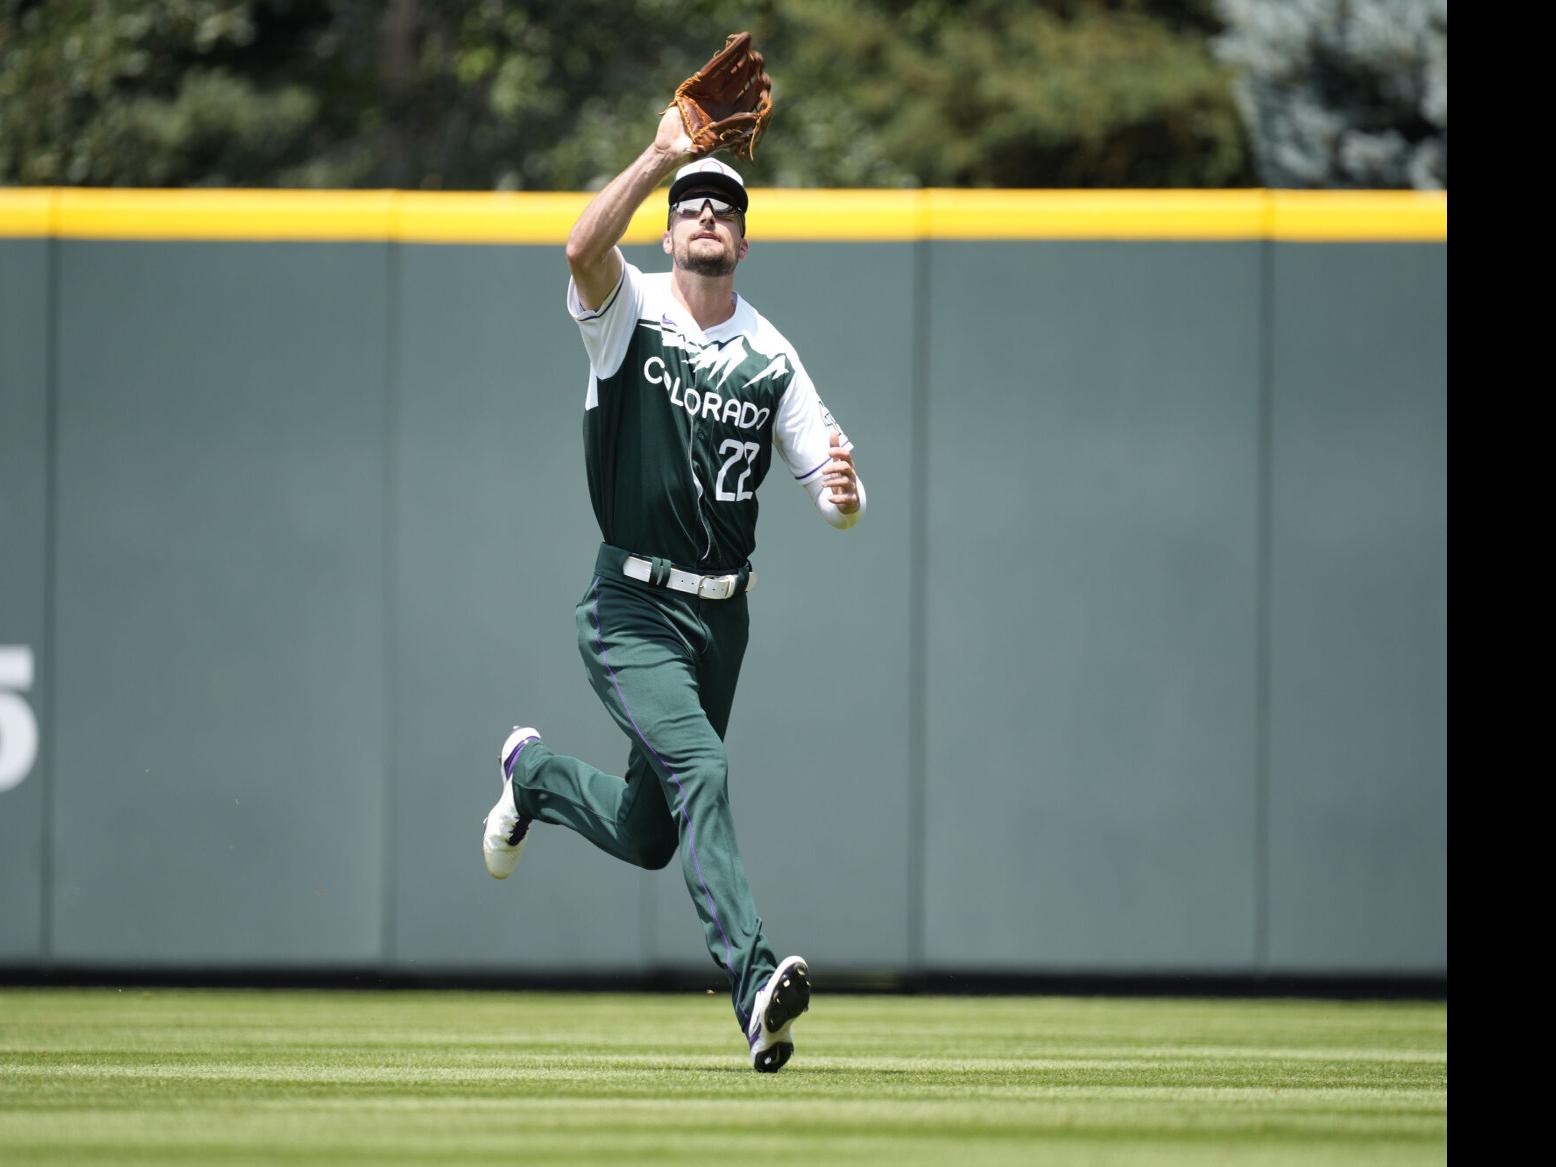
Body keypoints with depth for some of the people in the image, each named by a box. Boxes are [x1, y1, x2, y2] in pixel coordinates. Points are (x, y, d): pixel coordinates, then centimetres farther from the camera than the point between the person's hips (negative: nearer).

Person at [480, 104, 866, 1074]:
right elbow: (584, 248, -28)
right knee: (702, 770, -28)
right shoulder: (631, 312, -4)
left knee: (649, 837, 15)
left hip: (723, 618, 5)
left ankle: (537, 773, 46)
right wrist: (661, 158, -36)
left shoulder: (772, 358, 5)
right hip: (633, 610, -5)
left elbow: (838, 501, 1)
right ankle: (755, 978, -36)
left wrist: (844, 493, -23)